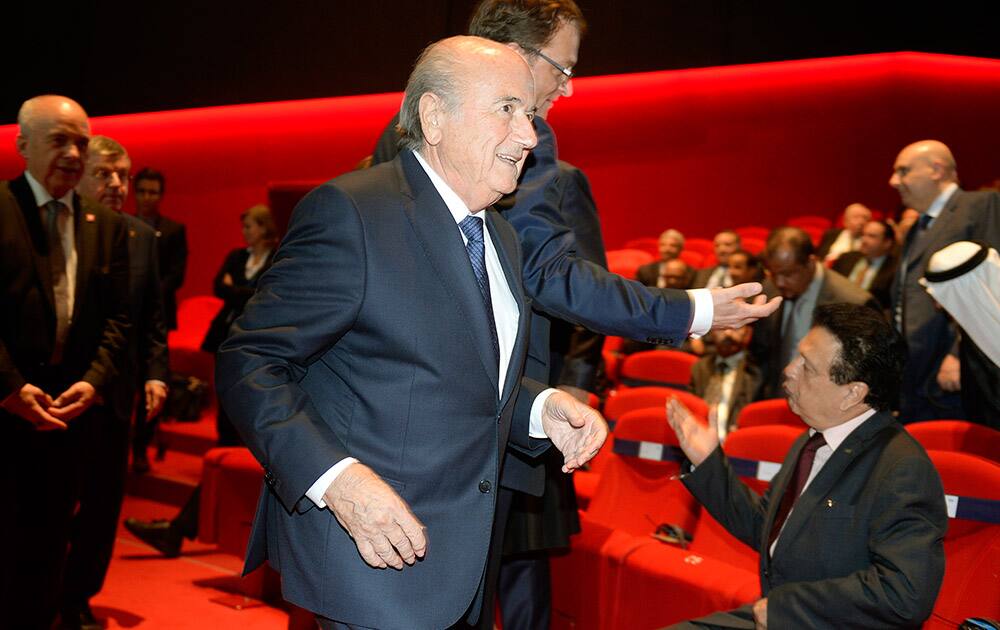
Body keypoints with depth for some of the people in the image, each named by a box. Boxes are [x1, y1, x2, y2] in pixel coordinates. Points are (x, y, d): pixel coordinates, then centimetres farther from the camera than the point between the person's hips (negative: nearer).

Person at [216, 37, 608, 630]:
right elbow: (248, 363, -15)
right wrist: (336, 479, -27)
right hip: (372, 550, -8)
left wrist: (541, 407, 2)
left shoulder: (500, 237, 13)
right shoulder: (351, 211, -13)